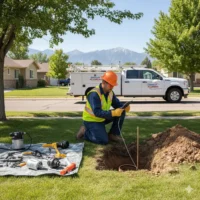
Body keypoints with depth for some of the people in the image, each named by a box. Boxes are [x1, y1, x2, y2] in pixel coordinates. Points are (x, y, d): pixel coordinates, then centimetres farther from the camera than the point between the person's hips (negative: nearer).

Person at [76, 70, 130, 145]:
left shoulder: (110, 92, -3)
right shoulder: (94, 94, -28)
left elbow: (117, 104, 2)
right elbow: (97, 112, -35)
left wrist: (124, 107, -22)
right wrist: (113, 113, -45)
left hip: (102, 118, 8)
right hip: (91, 120, -8)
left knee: (121, 112, -6)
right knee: (104, 141, -20)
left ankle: (113, 134, 5)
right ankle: (85, 132, 3)